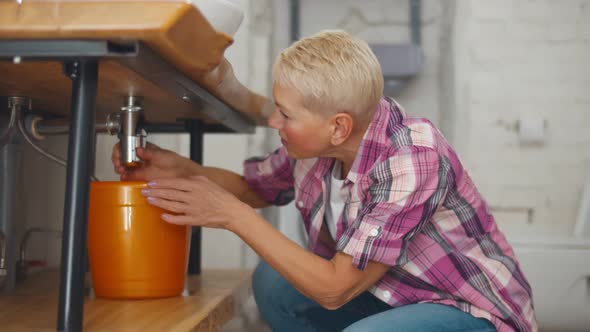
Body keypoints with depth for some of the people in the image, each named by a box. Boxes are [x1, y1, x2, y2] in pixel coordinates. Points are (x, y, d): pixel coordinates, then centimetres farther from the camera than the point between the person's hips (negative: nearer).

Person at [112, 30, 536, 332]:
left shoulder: (411, 159, -31)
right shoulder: (314, 145, -10)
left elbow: (335, 288, -27)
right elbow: (253, 187, 11)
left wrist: (233, 216, -26)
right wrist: (182, 171, -7)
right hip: (397, 294, 7)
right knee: (273, 283, -8)